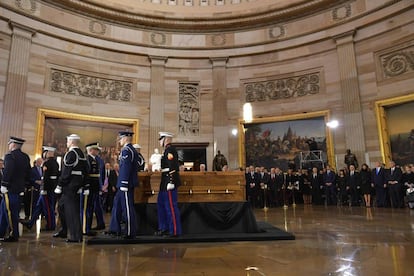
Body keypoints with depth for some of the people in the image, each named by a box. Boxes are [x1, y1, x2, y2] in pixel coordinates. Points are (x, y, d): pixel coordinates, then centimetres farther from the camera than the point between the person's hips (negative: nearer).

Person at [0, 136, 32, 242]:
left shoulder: (10, 156, -13)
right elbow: (28, 173, 14)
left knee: (10, 212, -1)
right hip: (20, 187, 8)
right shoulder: (25, 157, 11)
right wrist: (24, 183, 20)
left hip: (10, 188, -8)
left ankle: (13, 235, 6)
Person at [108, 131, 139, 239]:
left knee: (127, 207, -2)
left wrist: (123, 184, -22)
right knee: (117, 205, 17)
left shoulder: (126, 150, -14)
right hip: (128, 183, 10)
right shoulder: (132, 150, 16)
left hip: (126, 184, -10)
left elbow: (126, 168, -21)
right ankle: (115, 229, 27)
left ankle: (130, 232, 7)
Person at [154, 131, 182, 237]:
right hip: (165, 182, 11)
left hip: (170, 182, -11)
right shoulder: (167, 150, 17)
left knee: (171, 206, -3)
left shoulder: (170, 150, -14)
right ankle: (164, 228, 27)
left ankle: (175, 231, 6)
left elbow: (172, 167, -23)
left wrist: (171, 182, -25)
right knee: (161, 204, 17)